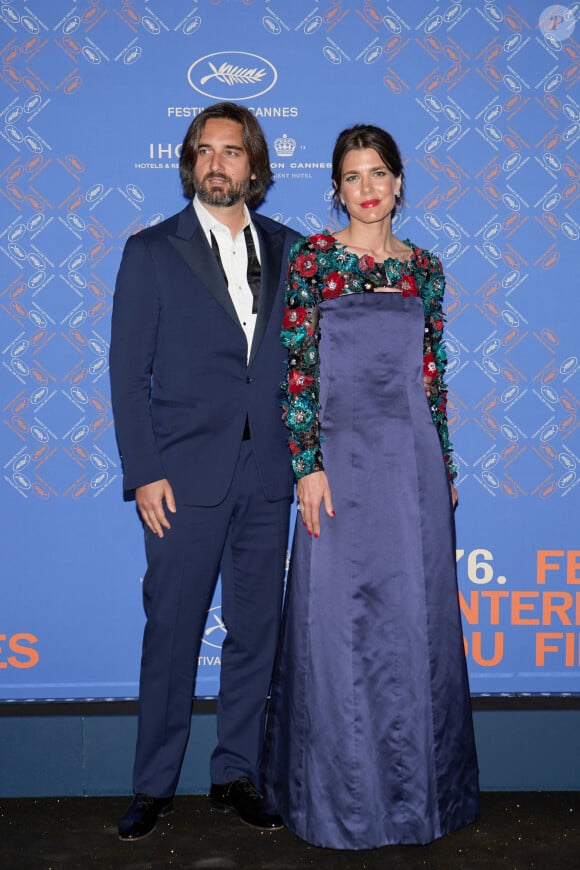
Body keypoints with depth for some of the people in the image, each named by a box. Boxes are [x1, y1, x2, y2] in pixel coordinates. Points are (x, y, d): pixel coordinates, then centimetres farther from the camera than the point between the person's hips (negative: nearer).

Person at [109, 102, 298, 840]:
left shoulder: (285, 248, 10)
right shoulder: (151, 251, 2)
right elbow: (129, 372, -1)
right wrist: (143, 474, -8)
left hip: (268, 475, 3)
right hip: (186, 475, -3)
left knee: (255, 630, 10)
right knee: (171, 633, 3)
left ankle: (236, 777, 25)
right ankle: (153, 787, 19)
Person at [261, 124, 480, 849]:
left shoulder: (424, 267, 11)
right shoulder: (312, 260, 0)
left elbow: (434, 374, 13)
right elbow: (297, 369, -5)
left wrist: (445, 466, 11)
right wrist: (308, 465, -12)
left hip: (413, 460, 3)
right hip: (342, 455, -3)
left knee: (415, 617, 8)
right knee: (340, 622, 2)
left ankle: (414, 784, 25)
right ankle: (340, 791, 19)